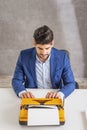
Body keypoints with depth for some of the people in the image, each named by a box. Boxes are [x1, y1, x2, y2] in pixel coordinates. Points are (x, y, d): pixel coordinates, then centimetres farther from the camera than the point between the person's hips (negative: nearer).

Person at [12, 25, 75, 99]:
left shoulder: (62, 57, -9)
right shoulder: (24, 56, -8)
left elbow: (71, 83, -7)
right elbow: (16, 80, -2)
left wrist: (60, 93, -29)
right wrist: (22, 92, -25)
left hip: (54, 99, 0)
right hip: (31, 98, 0)